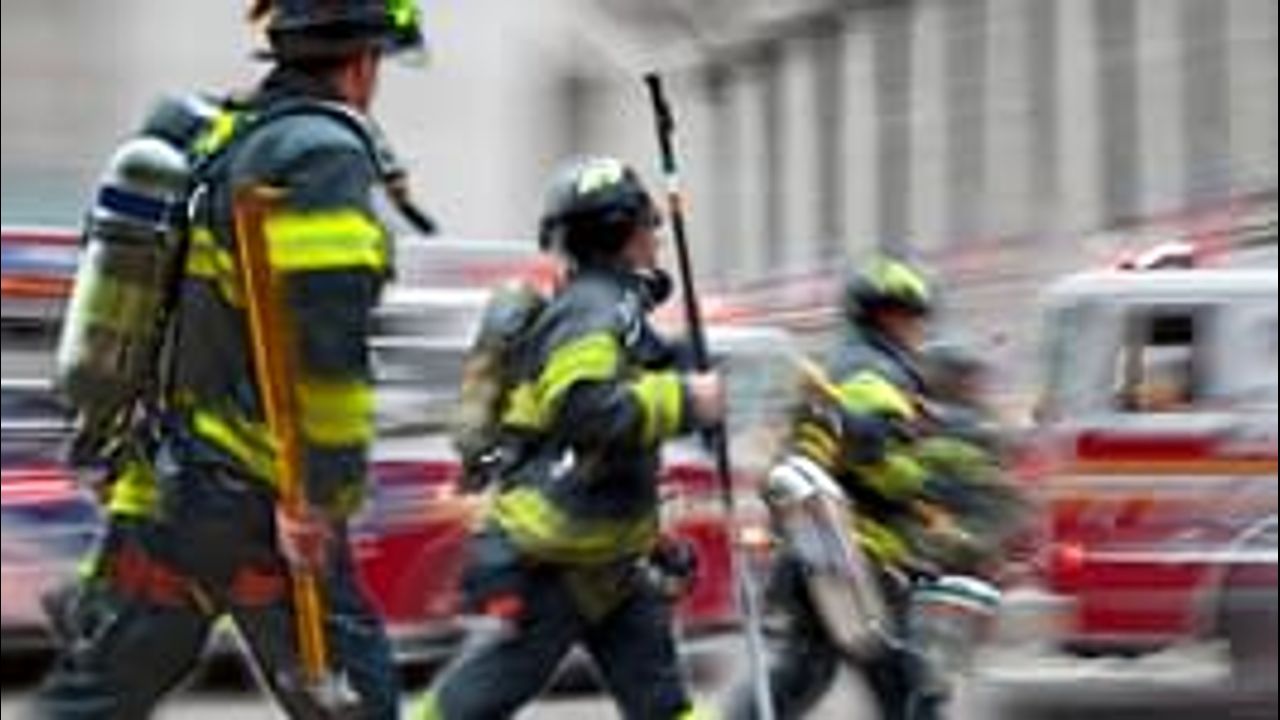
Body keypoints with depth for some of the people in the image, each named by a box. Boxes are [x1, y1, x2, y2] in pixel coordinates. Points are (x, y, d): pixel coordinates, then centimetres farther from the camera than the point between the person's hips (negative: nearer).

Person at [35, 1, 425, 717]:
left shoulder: (206, 141, 13)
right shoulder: (324, 154, -13)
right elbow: (324, 341, -24)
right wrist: (318, 498, -21)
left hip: (157, 495, 8)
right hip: (260, 512, -8)